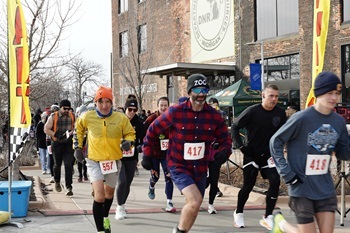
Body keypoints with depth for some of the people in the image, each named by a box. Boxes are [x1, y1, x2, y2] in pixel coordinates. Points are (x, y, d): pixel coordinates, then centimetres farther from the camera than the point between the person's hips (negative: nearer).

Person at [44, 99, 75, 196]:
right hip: (57, 144, -1)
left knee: (68, 165, -9)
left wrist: (71, 133, -5)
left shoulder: (72, 116, 4)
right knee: (57, 164, 12)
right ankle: (57, 182, 39)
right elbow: (46, 129, -3)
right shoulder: (53, 116, -4)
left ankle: (69, 187, -9)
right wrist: (56, 135, -16)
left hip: (68, 144, 1)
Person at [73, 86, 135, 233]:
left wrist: (128, 142, -20)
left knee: (109, 192, 24)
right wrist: (78, 147, 7)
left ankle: (105, 217, 52)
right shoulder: (87, 117, -12)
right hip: (94, 161, -3)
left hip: (114, 161, 3)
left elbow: (130, 134, 2)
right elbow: (78, 129, 9)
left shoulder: (121, 118, -13)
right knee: (99, 195, -20)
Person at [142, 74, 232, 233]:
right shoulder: (175, 112, -14)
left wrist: (224, 151, -16)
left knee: (193, 207, 15)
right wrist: (147, 155, 2)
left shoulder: (214, 115, -4)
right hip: (178, 166, -5)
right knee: (195, 201, -23)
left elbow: (225, 139, 7)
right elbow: (153, 130, -1)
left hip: (200, 169, 5)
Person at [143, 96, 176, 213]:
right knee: (155, 176, 11)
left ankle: (169, 203, -1)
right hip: (154, 152, -1)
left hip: (167, 153, 1)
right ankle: (151, 187, 48)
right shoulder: (151, 119, -9)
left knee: (169, 177, -6)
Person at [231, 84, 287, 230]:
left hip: (269, 155, 3)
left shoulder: (280, 113, -4)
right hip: (251, 154, -3)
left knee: (275, 182, -11)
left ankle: (268, 217, 1)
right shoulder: (252, 111, -15)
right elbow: (235, 127, -9)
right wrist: (241, 146, -13)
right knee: (248, 186, 3)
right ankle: (238, 213, 28)